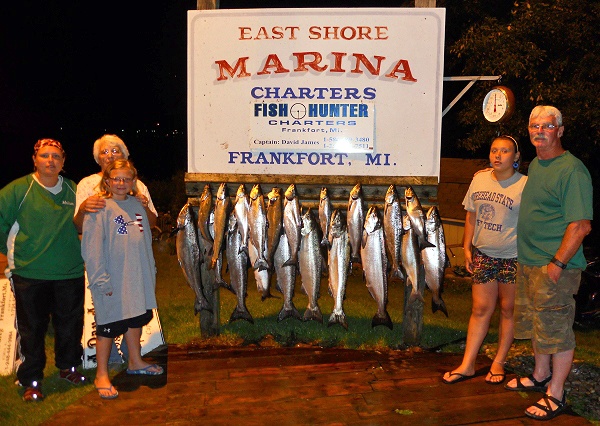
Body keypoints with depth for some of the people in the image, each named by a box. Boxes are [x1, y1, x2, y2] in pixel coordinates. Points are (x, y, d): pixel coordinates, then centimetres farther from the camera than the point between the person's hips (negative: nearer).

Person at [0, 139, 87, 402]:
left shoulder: (74, 190, 6)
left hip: (70, 273, 3)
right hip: (30, 273, -3)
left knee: (70, 324, 12)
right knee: (32, 329, 5)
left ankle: (68, 366, 34)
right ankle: (31, 381, 20)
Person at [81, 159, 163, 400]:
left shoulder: (137, 205, 9)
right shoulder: (99, 209, -12)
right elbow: (92, 248, -16)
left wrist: (151, 271, 14)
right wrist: (100, 280, -20)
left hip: (138, 279, 7)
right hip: (112, 283, -7)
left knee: (136, 319, 19)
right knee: (108, 327, 3)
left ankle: (135, 362, 38)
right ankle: (102, 375, 17)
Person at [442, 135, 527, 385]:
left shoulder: (525, 185, -11)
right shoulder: (479, 179, 4)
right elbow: (471, 215, 13)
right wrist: (467, 247, 11)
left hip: (513, 258, -4)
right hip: (483, 254, 4)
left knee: (508, 309, 9)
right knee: (481, 309, 7)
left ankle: (499, 362, 24)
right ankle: (467, 365, 13)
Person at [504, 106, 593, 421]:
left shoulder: (571, 170, -16)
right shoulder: (535, 164, 12)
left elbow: (581, 225, -20)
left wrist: (557, 264, -22)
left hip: (555, 267, -9)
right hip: (528, 263, 9)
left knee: (557, 329, 2)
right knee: (535, 322, 20)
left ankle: (555, 395, 15)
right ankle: (540, 376, 37)